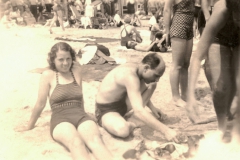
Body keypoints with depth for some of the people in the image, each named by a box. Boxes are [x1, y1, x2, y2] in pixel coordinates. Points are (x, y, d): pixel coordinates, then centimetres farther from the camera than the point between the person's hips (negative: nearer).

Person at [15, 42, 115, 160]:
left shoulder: (76, 70, 13)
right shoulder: (48, 75, 3)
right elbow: (40, 104, 10)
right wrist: (29, 126, 18)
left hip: (81, 116, 3)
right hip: (60, 120, -3)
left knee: (95, 140, -32)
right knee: (76, 142, -38)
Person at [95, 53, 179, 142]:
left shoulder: (137, 68, -5)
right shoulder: (130, 76, -33)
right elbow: (138, 112, -41)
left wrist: (152, 108, 12)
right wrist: (165, 130, -39)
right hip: (105, 110, -9)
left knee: (151, 86, -1)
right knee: (123, 130, -41)